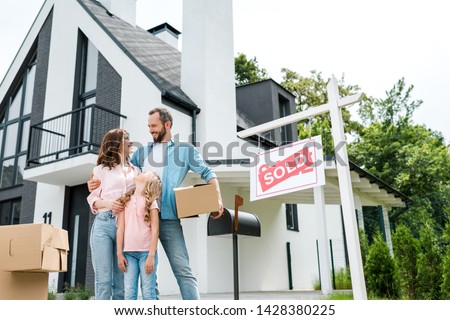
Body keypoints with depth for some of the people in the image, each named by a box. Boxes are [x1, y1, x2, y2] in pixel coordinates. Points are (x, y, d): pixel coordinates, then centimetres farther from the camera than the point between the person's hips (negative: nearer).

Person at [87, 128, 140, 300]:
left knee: (122, 281, 1)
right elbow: (92, 199, 7)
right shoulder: (101, 169, 12)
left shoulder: (135, 171, 20)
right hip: (104, 224, -2)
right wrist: (108, 204, -13)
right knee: (104, 279, -6)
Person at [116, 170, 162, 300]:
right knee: (129, 293, -1)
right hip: (129, 252, 3)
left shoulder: (150, 201, 4)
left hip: (146, 252, -3)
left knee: (148, 292, -4)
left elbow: (155, 229, -2)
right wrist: (119, 253, 2)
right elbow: (121, 228, 9)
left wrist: (151, 255, -11)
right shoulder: (125, 200, 14)